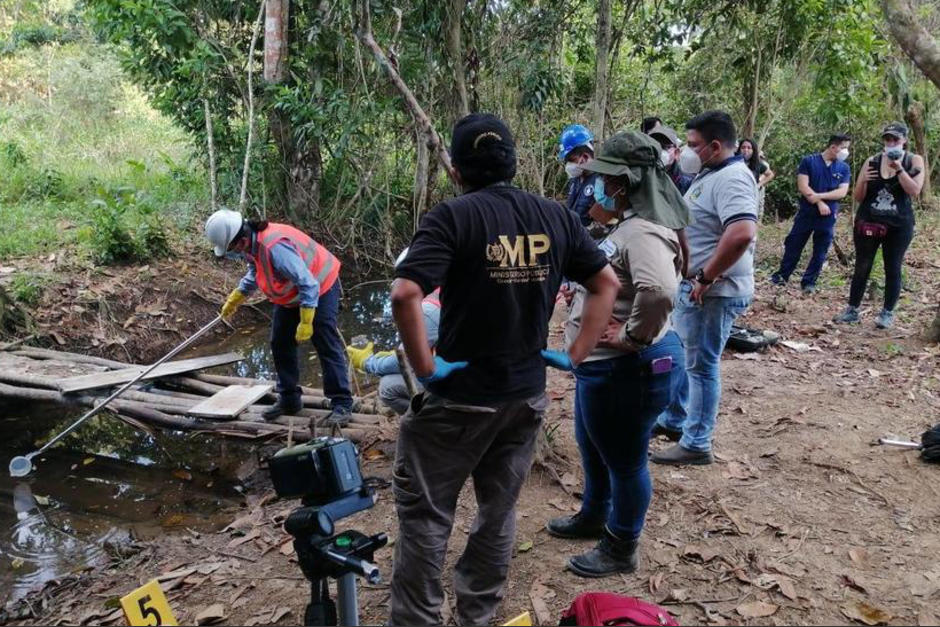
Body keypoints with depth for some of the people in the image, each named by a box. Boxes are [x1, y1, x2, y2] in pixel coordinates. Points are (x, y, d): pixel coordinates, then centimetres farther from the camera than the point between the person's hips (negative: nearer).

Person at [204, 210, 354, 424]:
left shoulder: (275, 248, -38)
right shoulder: (251, 245, -9)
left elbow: (309, 284, -34)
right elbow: (254, 274, 15)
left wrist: (306, 323, -31)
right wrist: (234, 299, 14)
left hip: (320, 288, -9)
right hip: (291, 296, 9)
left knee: (327, 347, -9)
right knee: (280, 345, 9)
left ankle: (342, 404, -4)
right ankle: (289, 399, 21)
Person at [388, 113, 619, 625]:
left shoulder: (453, 218, -14)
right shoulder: (556, 216, 2)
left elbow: (404, 294, -27)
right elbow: (607, 284, 7)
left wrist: (425, 367, -18)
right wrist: (574, 355, 6)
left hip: (460, 398, -5)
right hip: (527, 396, 5)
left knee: (425, 514, 11)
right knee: (498, 513, 19)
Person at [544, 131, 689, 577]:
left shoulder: (643, 232, -24)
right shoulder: (629, 223, 9)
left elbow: (659, 290, -43)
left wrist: (635, 337, -30)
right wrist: (581, 290, 11)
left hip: (627, 369, -11)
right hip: (603, 364, 11)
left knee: (624, 459, 9)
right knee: (593, 447, 28)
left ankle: (620, 550, 29)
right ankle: (593, 517, 50)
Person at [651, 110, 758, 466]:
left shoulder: (731, 178, -21)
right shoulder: (710, 174, 12)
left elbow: (742, 234, -35)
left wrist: (705, 278, -27)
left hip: (713, 293, -10)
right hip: (692, 287, 10)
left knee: (701, 366, 1)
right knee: (682, 357, 21)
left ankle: (696, 445, 14)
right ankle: (673, 421, 38)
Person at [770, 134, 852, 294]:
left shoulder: (844, 168, 6)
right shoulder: (809, 161, -2)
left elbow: (842, 192, -4)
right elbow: (803, 187, -10)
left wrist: (819, 195, -17)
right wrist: (819, 202, -16)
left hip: (828, 216, 2)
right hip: (806, 213, -2)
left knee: (820, 252, 6)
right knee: (793, 246, 6)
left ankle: (809, 282, 16)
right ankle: (782, 275, 20)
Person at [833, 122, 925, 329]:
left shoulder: (914, 161, 1)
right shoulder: (871, 162, 4)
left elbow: (914, 191, -14)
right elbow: (858, 197, 5)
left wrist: (898, 168, -19)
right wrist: (863, 181, -15)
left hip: (899, 225, -1)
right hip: (868, 222, 2)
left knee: (892, 269, 2)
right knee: (861, 267, 4)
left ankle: (887, 313, 10)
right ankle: (852, 310, 12)